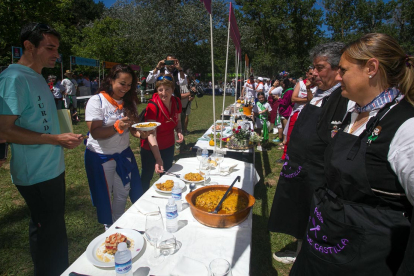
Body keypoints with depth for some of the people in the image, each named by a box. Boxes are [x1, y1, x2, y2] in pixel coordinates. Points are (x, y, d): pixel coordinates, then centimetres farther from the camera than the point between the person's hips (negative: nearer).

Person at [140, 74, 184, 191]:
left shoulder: (176, 102, -10)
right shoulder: (153, 105, -27)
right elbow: (151, 134, -31)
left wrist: (179, 131, -12)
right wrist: (158, 160, -39)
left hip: (168, 146, 5)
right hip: (150, 148, -5)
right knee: (147, 177, 12)